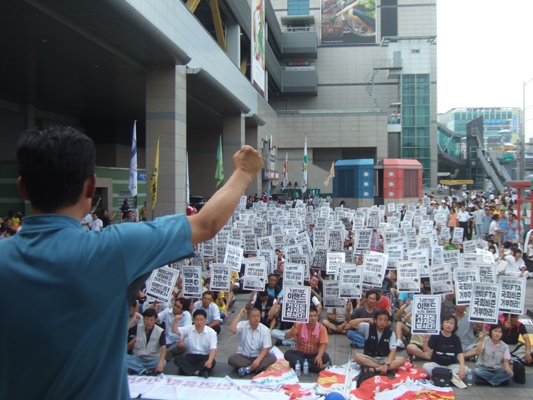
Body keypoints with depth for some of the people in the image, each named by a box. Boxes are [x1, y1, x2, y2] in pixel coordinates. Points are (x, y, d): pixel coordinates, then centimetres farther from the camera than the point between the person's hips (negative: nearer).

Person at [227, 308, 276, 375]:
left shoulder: (265, 330, -7)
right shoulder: (243, 325, -7)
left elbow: (266, 348, -9)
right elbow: (231, 329, -27)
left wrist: (258, 360, -25)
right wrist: (239, 315, -19)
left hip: (258, 356, 0)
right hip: (243, 356, 0)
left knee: (272, 357, -26)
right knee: (231, 359, -30)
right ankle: (260, 367, -24)